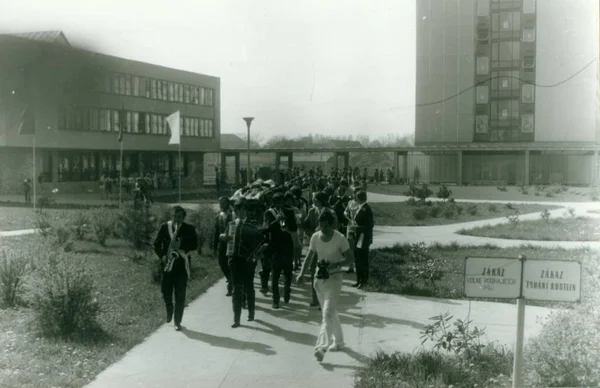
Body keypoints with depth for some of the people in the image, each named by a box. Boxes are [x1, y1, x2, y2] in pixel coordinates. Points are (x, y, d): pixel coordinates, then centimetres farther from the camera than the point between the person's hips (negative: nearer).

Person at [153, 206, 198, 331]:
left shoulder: (189, 229, -2)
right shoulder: (164, 227, 2)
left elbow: (194, 245, -8)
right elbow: (157, 244, 5)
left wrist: (181, 245, -23)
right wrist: (162, 256, -11)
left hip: (182, 265, -1)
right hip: (167, 264, 2)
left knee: (180, 295, 0)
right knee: (166, 290, 3)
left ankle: (177, 321, 10)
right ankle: (169, 310, 35)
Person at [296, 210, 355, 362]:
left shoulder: (340, 238, -13)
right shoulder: (315, 237, 0)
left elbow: (351, 258, -8)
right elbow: (310, 257, 7)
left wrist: (336, 264, -24)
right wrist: (302, 274, -5)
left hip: (334, 278, -5)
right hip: (319, 278, 5)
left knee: (327, 313, -14)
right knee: (330, 312, 17)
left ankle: (322, 346, -17)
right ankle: (338, 340, 34)